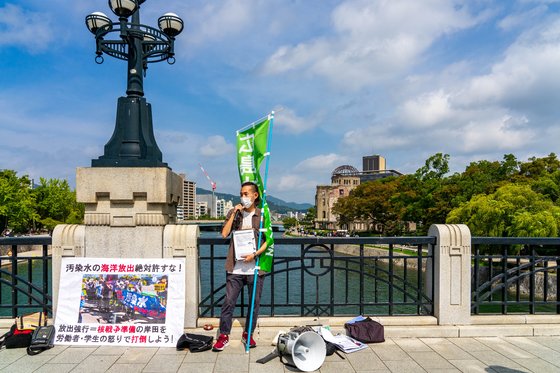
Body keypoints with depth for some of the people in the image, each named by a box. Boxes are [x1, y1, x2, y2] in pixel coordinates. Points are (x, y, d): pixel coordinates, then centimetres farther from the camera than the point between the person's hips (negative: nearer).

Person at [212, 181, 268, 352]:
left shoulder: (263, 215, 2)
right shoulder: (233, 212, 7)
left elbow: (268, 241, 1)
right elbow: (224, 234, -5)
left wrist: (255, 254, -12)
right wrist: (234, 213, -8)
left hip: (254, 267, 0)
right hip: (235, 267, 0)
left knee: (254, 303, 9)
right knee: (229, 302, 2)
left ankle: (248, 334, 26)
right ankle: (224, 335, 16)